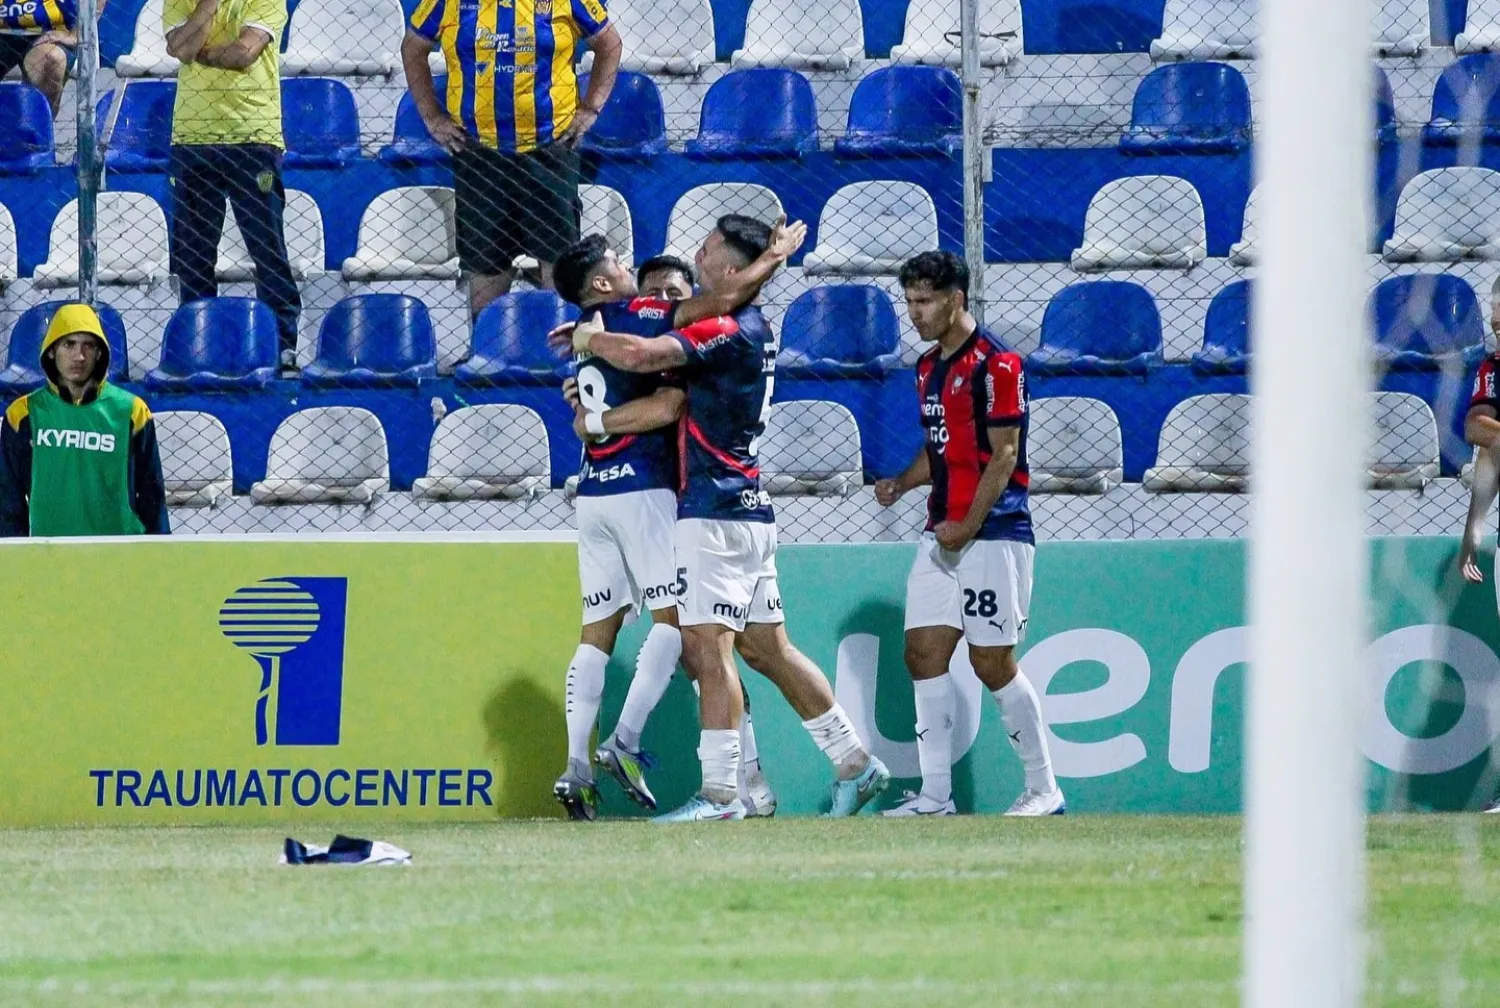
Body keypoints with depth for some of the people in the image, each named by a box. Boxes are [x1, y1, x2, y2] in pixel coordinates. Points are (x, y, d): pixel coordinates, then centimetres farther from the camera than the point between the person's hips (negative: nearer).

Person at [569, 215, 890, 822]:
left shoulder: (727, 330, -15)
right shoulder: (752, 329, 16)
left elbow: (639, 356, -26)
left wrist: (590, 339, -5)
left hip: (716, 511, -10)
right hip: (747, 508, 10)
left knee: (707, 646, -10)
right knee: (768, 649, 13)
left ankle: (720, 794, -13)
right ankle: (855, 764, 16)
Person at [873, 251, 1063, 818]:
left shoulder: (994, 365, -11)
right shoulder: (929, 367, 15)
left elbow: (1003, 455, -14)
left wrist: (968, 527, -18)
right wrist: (900, 484, 5)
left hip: (993, 532, -8)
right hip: (943, 533, 8)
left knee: (992, 662, -6)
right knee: (924, 653, 1)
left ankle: (1044, 790, 4)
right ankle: (935, 795, 4)